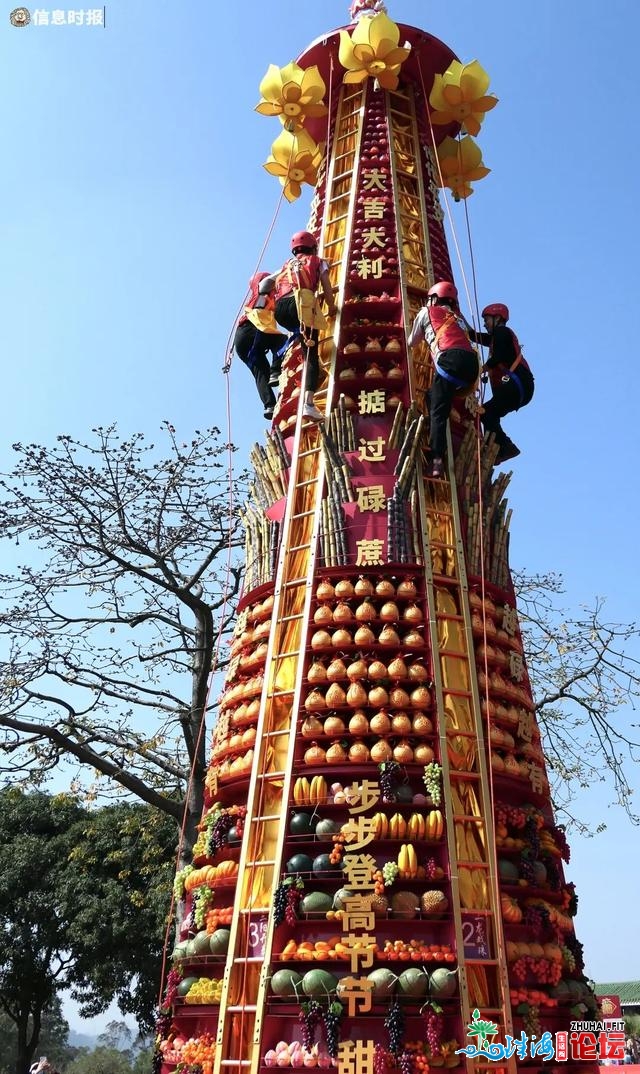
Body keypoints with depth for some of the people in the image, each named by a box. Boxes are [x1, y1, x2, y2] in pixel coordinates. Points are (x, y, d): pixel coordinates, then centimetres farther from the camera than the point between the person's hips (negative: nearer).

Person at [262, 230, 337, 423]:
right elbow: (327, 288, 16)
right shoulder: (318, 262, 27)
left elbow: (265, 283, 26)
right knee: (311, 355, -10)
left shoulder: (287, 264, 36)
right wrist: (331, 307, 30)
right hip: (303, 302, -4)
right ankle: (308, 403, -25)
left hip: (280, 308, 4)